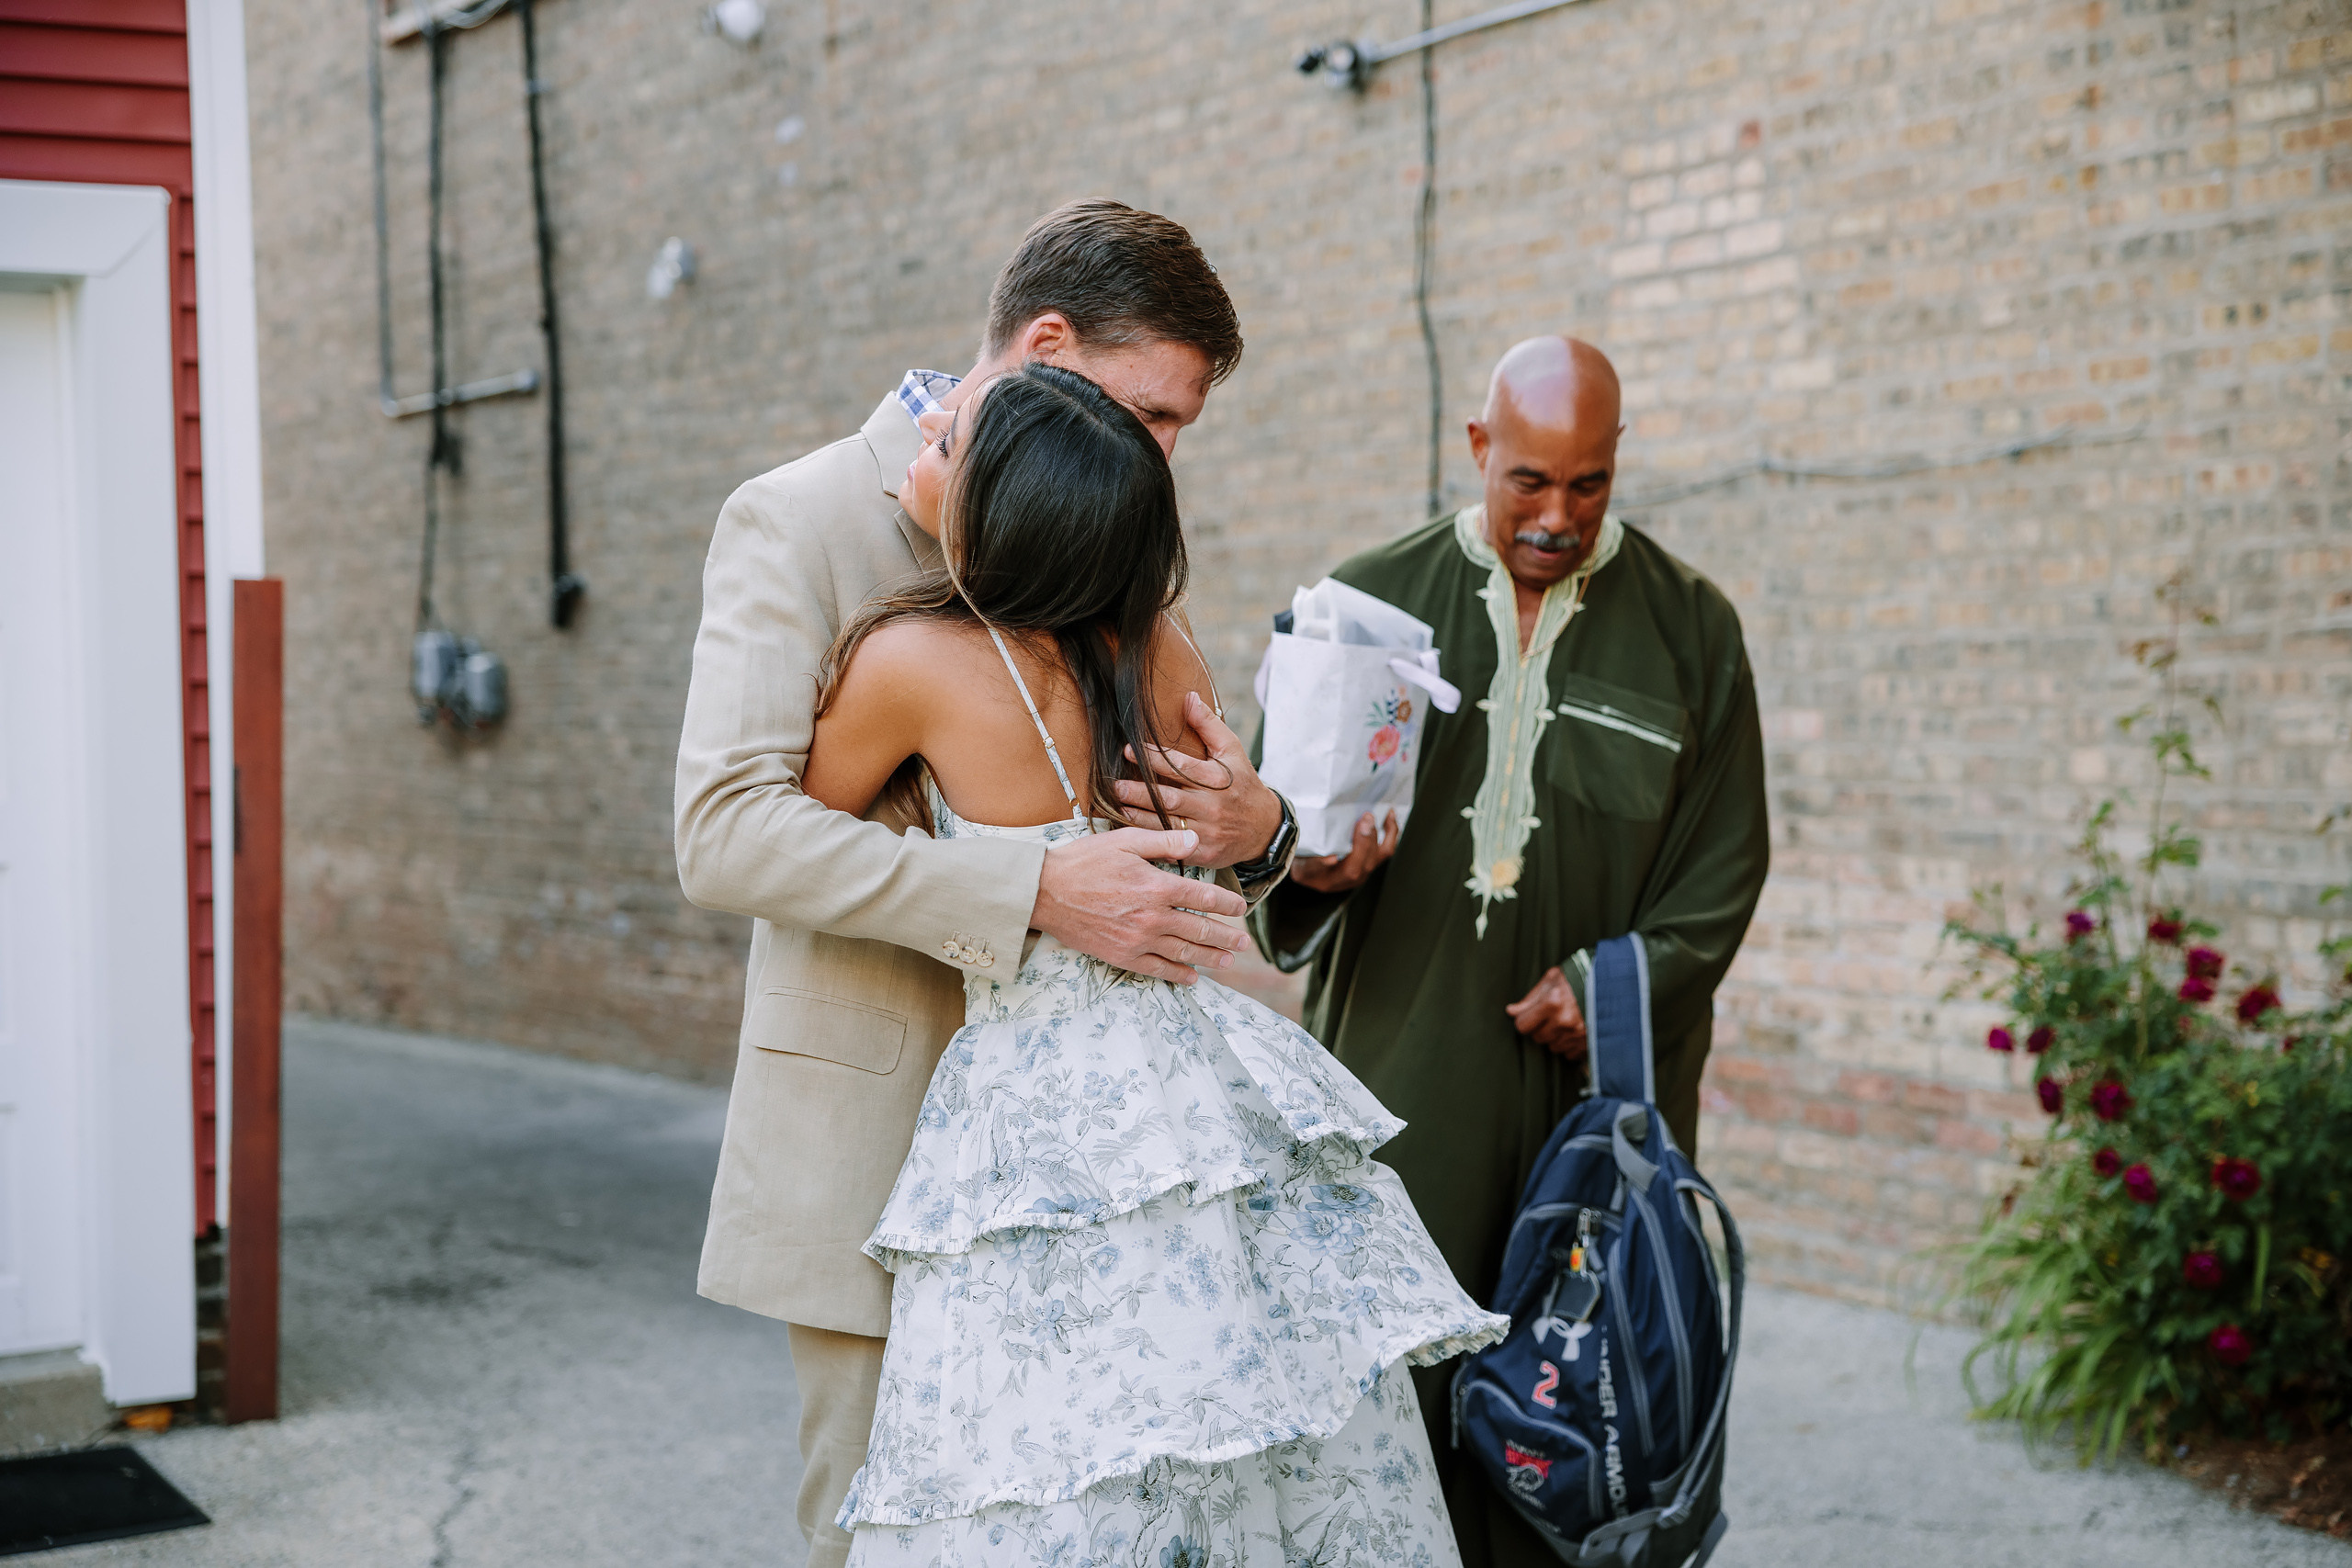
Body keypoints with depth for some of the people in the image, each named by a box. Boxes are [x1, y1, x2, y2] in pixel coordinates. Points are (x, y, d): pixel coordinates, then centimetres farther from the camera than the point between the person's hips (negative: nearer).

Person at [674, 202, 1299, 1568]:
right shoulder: (798, 522, -8)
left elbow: (1151, 806, 19)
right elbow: (727, 833, -20)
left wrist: (1250, 831, -7)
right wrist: (1033, 893, -28)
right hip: (884, 1135, -5)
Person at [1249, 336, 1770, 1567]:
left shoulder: (1688, 626, 8)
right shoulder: (1369, 603, 8)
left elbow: (1723, 868, 7)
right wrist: (1310, 862, -13)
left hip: (1598, 1085, 0)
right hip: (1404, 1078, 0)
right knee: (1398, 1385, -4)